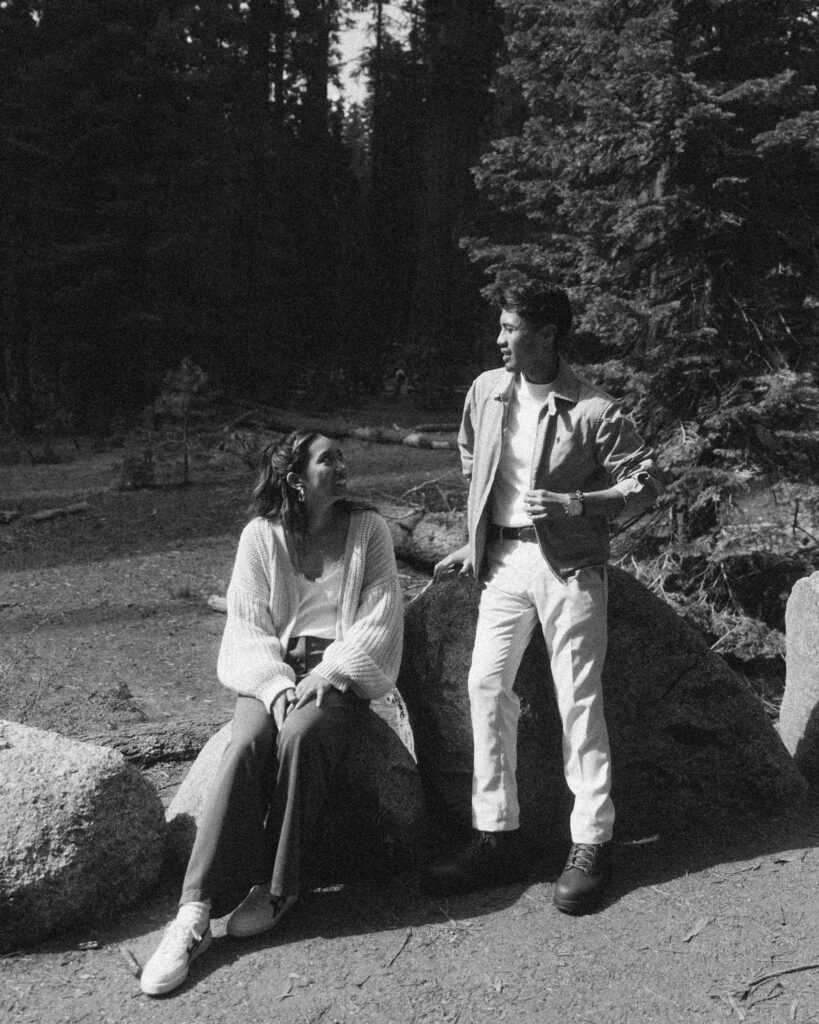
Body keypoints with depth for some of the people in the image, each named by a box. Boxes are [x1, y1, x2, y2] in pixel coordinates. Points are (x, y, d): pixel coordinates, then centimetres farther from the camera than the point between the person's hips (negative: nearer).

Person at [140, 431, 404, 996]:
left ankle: (276, 890, -17)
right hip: (273, 672, 1)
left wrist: (328, 674, -15)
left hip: (342, 674, 0)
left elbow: (380, 617, -2)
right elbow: (247, 627, 0)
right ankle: (196, 912, -30)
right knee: (246, 746, -29)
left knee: (299, 738, -32)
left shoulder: (368, 529, 4)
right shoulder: (260, 536, 5)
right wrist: (279, 685, -18)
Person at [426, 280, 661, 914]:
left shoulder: (593, 411, -10)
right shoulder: (487, 392, 6)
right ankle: (497, 837, 13)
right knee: (487, 684, 1)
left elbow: (645, 484, -6)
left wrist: (575, 503, -19)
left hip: (569, 564, -5)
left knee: (579, 700, -1)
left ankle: (592, 845, 11)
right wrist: (477, 540, 18)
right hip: (504, 559, 5)